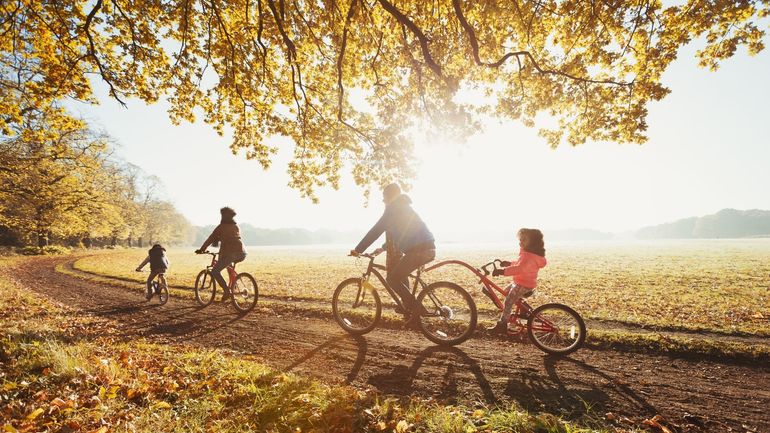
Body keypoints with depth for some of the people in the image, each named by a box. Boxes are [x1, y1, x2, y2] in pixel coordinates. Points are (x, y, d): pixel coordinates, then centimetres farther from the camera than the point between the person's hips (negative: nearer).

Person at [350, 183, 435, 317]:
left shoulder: (393, 208, -4)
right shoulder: (404, 207, 25)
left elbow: (376, 231, -9)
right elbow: (396, 233, 34)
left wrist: (358, 249, -5)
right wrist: (383, 248, 38)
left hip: (420, 250, -10)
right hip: (428, 248, 10)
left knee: (392, 279, -3)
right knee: (400, 273, 27)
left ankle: (418, 310, -1)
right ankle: (408, 306, 28)